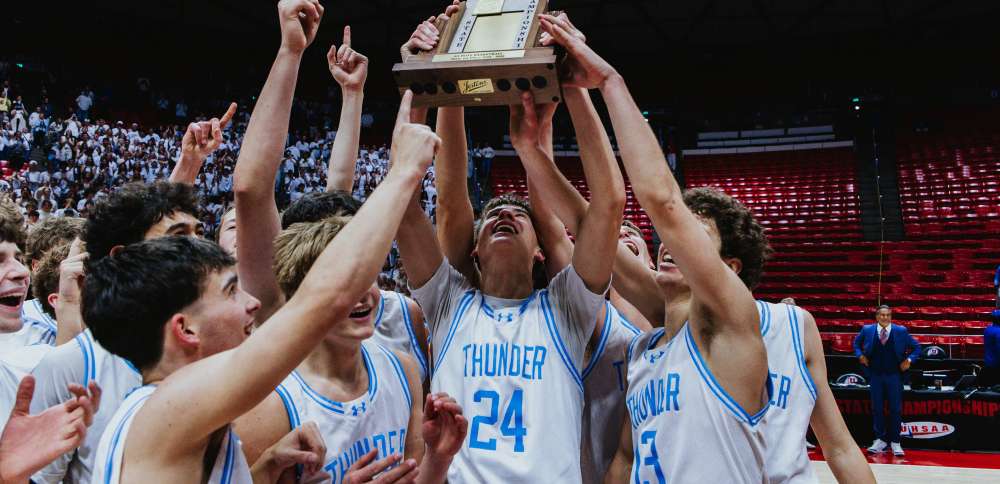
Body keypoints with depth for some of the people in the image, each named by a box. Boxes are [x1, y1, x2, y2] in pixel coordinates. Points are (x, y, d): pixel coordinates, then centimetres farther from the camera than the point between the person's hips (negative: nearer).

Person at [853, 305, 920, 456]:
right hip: (875, 375, 1)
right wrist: (860, 355, 4)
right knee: (877, 408, 5)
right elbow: (856, 342, 20)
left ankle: (895, 442, 10)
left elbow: (916, 347, 8)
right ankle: (880, 440, 16)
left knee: (896, 409, 1)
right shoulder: (867, 330, 1)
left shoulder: (901, 331, -1)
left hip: (894, 375, -1)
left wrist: (909, 360, -5)